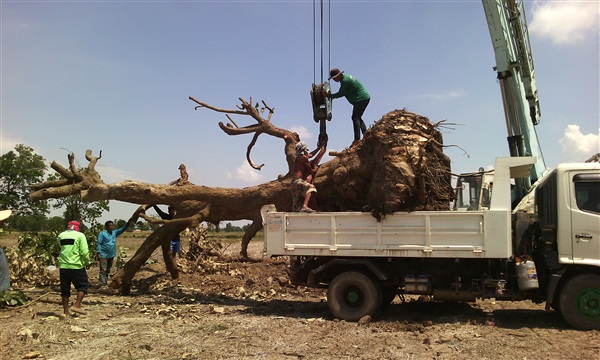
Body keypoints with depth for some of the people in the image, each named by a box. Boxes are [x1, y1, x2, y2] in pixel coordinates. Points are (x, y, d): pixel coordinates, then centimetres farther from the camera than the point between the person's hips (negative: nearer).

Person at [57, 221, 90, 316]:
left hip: (63, 266, 5)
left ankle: (66, 311, 15)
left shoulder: (61, 235, 9)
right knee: (83, 286, 10)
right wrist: (87, 263, 2)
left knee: (65, 289, 11)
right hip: (76, 266, -5)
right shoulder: (80, 235, -5)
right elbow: (84, 252, -11)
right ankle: (77, 305, -1)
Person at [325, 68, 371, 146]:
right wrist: (332, 96, 5)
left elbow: (340, 94, -13)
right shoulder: (346, 77, 16)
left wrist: (329, 96, -5)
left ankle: (357, 139, -17)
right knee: (358, 117, 14)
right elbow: (344, 93, 16)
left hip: (361, 99, -11)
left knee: (355, 117, -11)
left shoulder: (345, 80, -17)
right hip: (365, 98, 11)